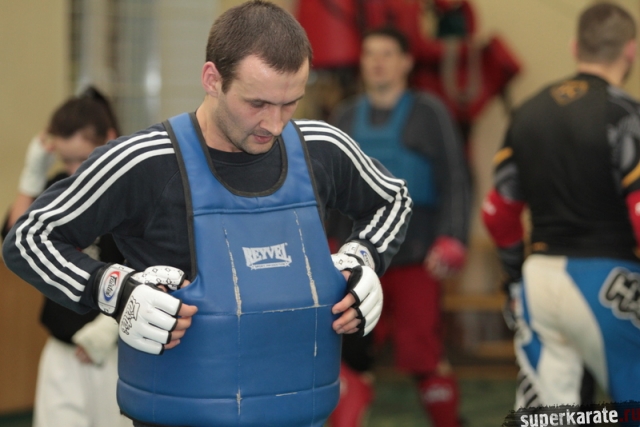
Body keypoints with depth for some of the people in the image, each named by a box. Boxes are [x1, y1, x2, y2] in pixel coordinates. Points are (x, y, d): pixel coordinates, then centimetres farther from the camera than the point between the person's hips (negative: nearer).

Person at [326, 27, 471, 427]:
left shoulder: (429, 113, -2)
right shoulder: (346, 116, 11)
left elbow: (456, 182, -6)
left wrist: (451, 241, -16)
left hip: (414, 261, -3)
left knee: (424, 357, 0)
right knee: (350, 356, -3)